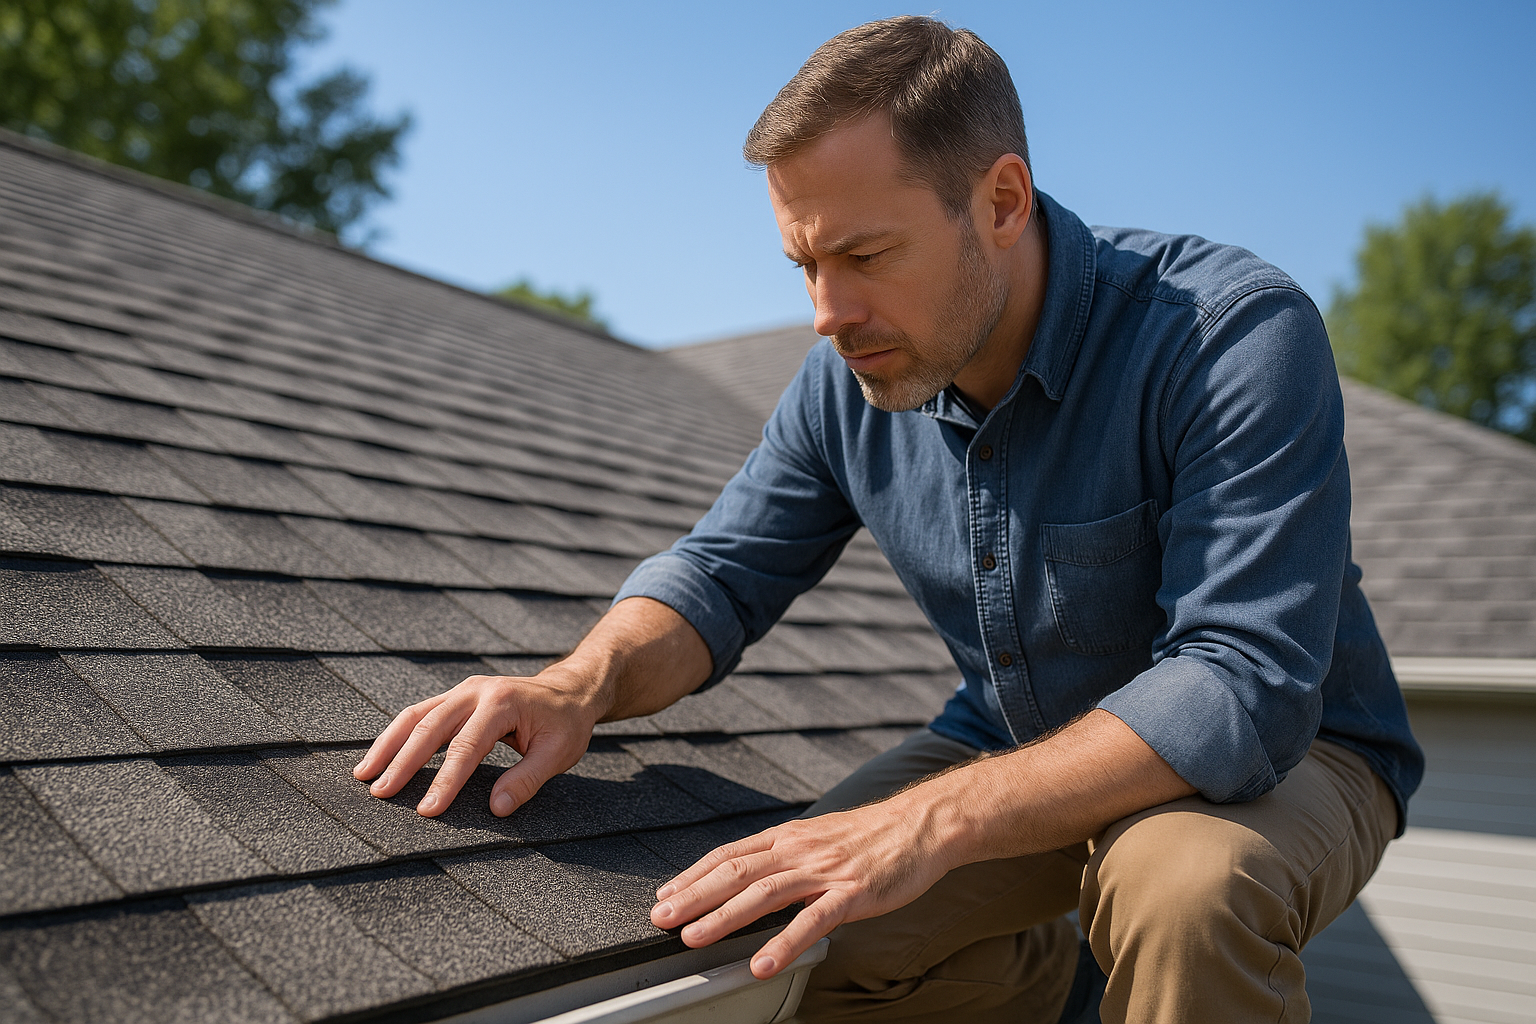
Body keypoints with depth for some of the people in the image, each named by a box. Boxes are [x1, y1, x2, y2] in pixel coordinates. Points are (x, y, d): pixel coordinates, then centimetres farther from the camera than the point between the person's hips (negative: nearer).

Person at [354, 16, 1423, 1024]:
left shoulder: (1235, 333, -27)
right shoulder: (850, 378, -9)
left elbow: (1245, 687, -35)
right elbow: (722, 572, -2)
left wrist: (931, 823, -44)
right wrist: (584, 682, -24)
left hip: (1286, 758, -5)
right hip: (1016, 751, 5)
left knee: (1184, 880, -39)